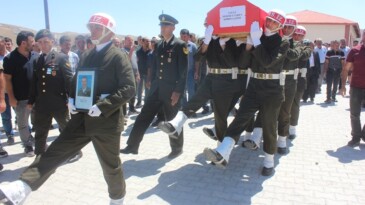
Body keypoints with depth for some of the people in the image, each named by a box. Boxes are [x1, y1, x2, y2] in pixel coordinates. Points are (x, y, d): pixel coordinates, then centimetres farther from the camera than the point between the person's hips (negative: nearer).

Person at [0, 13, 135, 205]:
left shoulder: (118, 56, -9)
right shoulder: (86, 56, 12)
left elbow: (129, 88, -17)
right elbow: (76, 81, 22)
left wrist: (102, 106, -24)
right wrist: (72, 99, 1)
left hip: (107, 121, -6)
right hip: (83, 117, 6)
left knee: (110, 165, 9)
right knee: (55, 151, 1)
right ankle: (21, 188, 6)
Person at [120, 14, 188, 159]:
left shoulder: (180, 45, -8)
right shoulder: (159, 46, 12)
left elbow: (183, 70, -12)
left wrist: (178, 91, -17)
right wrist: (153, 86, 13)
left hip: (172, 90, -6)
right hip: (157, 89, 6)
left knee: (173, 120, 6)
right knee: (144, 117, 5)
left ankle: (177, 148, 25)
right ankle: (132, 146, 15)